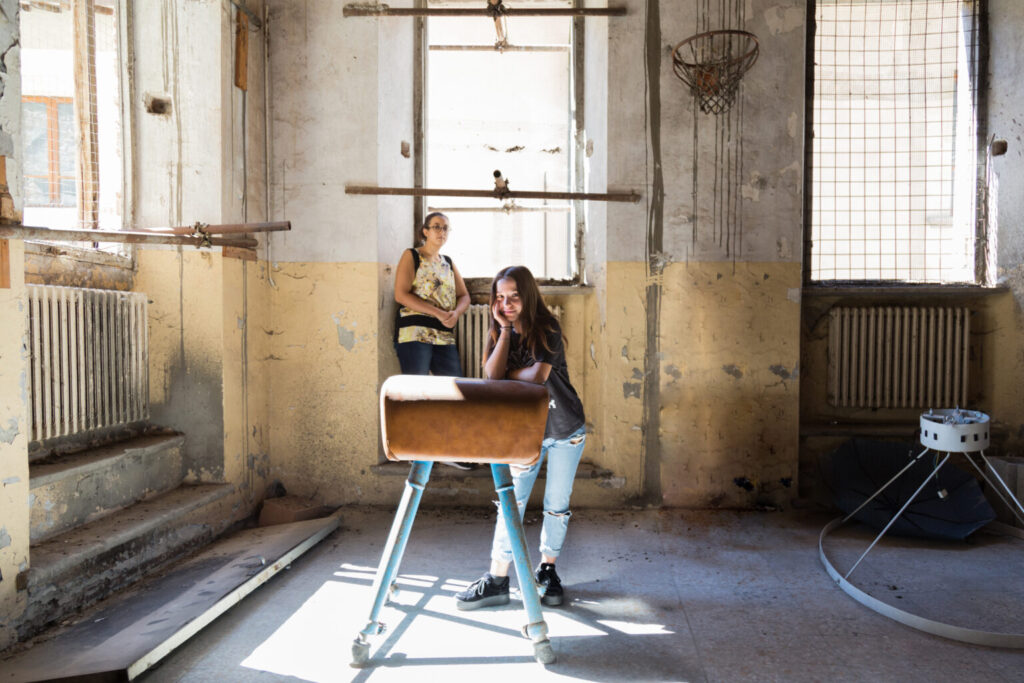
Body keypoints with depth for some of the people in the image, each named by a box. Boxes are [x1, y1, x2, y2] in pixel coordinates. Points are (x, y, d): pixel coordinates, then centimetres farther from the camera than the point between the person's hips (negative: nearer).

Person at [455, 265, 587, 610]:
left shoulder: (547, 328, -14)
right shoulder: (499, 332, -1)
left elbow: (538, 375, -26)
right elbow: (492, 374, -18)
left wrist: (508, 372, -11)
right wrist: (505, 330, -19)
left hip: (565, 429, -3)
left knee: (557, 504, 7)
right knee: (511, 502, -1)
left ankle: (547, 569, 27)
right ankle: (498, 580, 7)